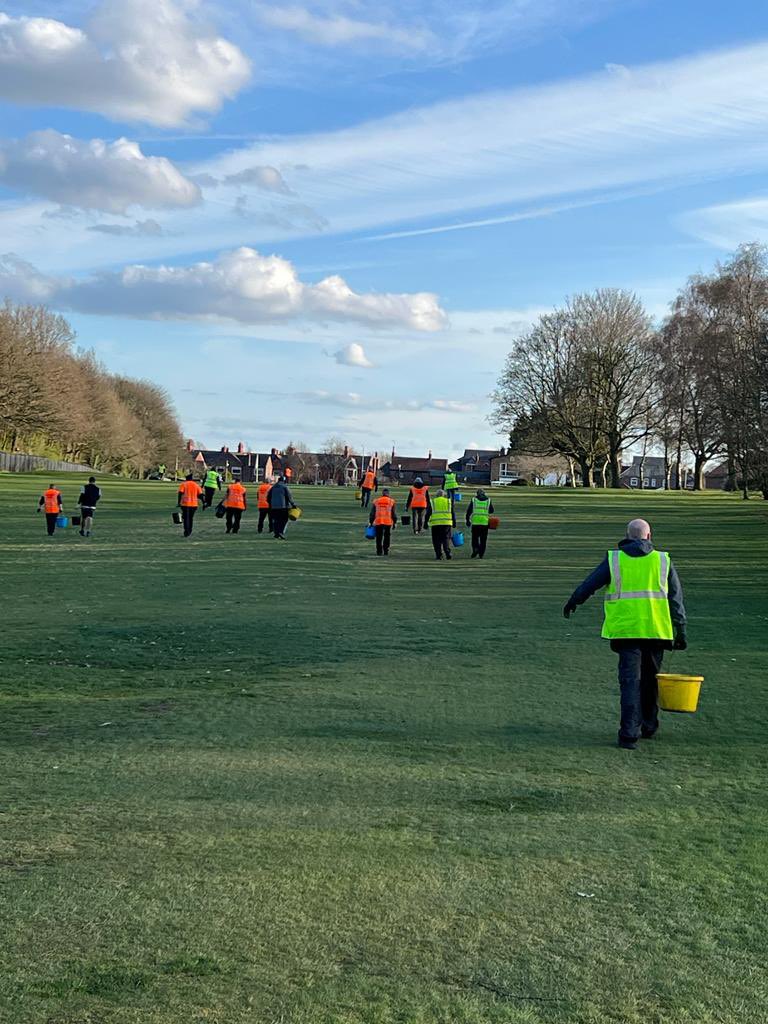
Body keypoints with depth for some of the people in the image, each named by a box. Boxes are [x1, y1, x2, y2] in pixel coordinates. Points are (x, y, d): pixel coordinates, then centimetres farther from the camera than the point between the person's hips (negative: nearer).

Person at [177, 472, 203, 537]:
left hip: (185, 504, -3)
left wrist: (179, 502, -8)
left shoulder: (183, 484, 1)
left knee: (186, 518, 1)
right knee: (191, 518, 16)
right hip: (194, 504, 3)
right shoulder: (196, 485, 10)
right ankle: (189, 531, 22)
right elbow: (200, 495, 4)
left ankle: (186, 531, -11)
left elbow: (180, 493, -9)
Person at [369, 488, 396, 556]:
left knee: (379, 537, 8)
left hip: (378, 522, 1)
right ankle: (386, 551, 12)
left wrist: (371, 522, 15)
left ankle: (379, 551, 7)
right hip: (388, 522, -1)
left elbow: (372, 513, 10)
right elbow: (394, 513, 3)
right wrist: (394, 523, 9)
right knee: (387, 537, 11)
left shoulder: (376, 501, 9)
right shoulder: (392, 501, 5)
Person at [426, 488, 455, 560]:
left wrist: (426, 522, 11)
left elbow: (428, 513, 8)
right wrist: (454, 522, 17)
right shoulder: (449, 501, 12)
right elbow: (453, 513, 11)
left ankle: (439, 555, -1)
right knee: (446, 539, 3)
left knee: (437, 540, 4)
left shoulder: (433, 502, 10)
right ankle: (448, 554, -10)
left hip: (435, 523, 0)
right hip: (447, 523, 0)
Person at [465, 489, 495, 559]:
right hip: (485, 522, 1)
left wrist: (468, 520, 12)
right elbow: (491, 511, 12)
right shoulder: (488, 500, 7)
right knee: (483, 539, 8)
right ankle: (481, 554, 7)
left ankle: (475, 548, -13)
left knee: (475, 537, 10)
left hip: (475, 522, -1)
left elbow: (469, 511, 3)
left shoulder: (473, 500, 3)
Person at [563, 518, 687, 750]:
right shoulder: (663, 560, 8)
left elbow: (589, 583, 10)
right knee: (650, 679, 17)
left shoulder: (614, 559, 4)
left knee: (630, 681, -1)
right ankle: (648, 726, 29)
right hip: (656, 629, 1)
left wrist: (572, 602, 27)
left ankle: (629, 733, -9)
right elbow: (676, 599, 7)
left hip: (625, 630, -1)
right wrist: (680, 632, 10)